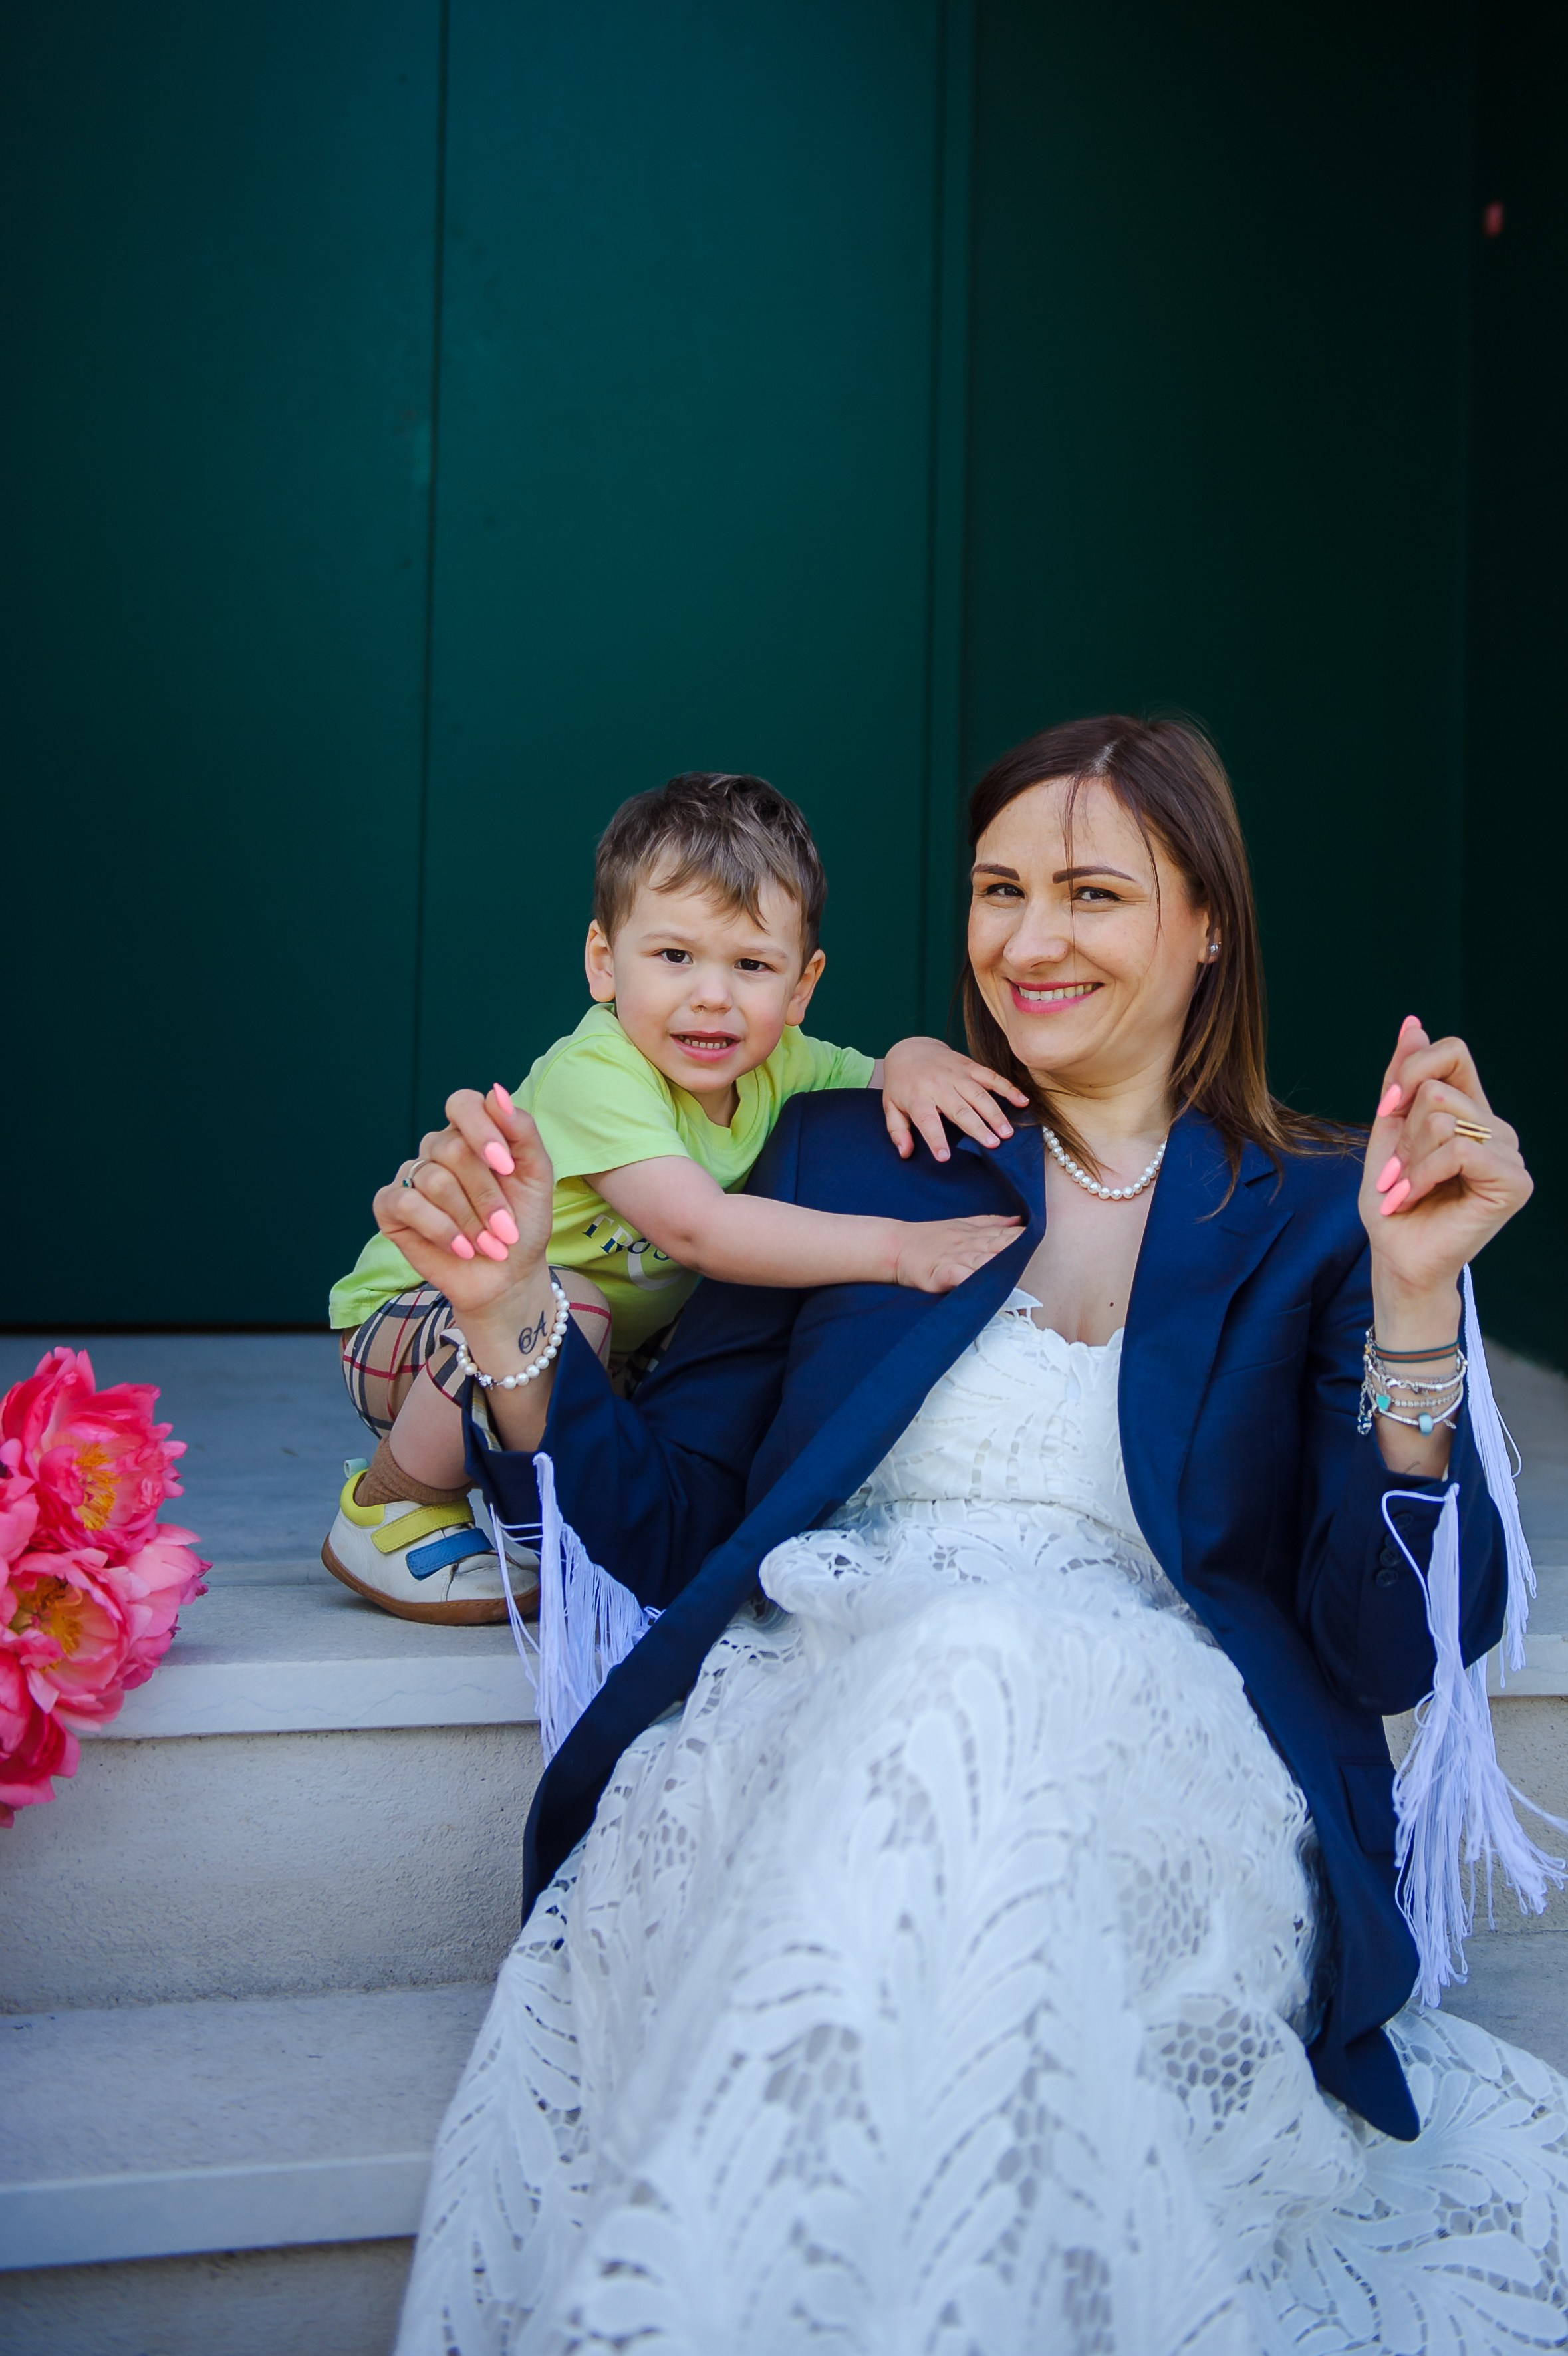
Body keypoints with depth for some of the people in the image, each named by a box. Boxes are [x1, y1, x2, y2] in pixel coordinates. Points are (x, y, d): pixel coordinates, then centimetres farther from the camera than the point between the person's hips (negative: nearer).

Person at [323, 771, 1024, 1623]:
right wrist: (896, 1247, -42)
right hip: (406, 1326, -8)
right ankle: (391, 1504, -11)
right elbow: (695, 1227, -41)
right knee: (558, 1309, -36)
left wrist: (916, 1059, -23)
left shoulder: (777, 1065, -6)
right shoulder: (594, 1074, -30)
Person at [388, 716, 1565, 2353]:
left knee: (984, 1667, -34)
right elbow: (668, 1525, 14)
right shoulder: (842, 1157, 17)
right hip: (800, 1713, 2)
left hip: (1156, 1772, -1)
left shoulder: (1317, 1218, 11)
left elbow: (1390, 1652, 1)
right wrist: (512, 1315, -3)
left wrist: (1415, 1297, -12)